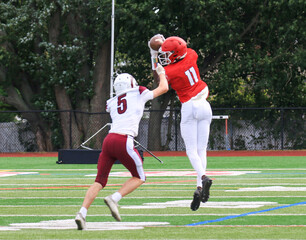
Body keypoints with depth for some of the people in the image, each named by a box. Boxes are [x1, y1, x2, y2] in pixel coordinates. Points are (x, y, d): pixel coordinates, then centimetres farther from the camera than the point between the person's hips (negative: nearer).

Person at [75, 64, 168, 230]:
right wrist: (161, 73, 42)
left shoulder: (112, 103, 21)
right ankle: (114, 198, -10)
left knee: (100, 181, 8)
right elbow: (163, 88, 24)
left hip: (108, 140, 5)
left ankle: (82, 212, -11)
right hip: (124, 142, -5)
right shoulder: (138, 94, 11)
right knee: (139, 177, 13)